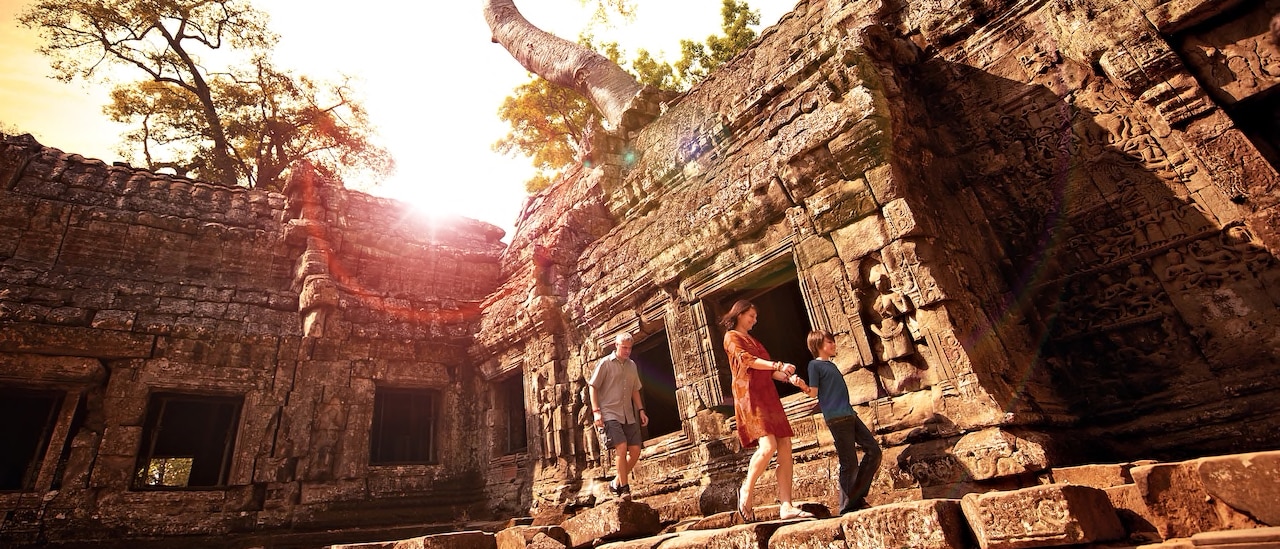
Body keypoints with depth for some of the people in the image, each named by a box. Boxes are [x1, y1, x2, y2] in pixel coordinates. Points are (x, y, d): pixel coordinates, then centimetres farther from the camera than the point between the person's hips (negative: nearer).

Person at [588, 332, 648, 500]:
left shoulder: (632, 365, 14)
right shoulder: (605, 363, -3)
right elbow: (593, 387, -5)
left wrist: (641, 410, 13)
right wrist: (596, 411, -13)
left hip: (629, 415, 6)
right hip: (609, 413, -6)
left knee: (635, 450, 1)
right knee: (621, 447, -18)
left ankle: (616, 483, 18)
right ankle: (624, 488, -4)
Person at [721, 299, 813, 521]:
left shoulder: (753, 340, 29)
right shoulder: (731, 337, 5)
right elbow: (745, 359, -12)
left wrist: (787, 376, 7)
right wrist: (778, 365, -20)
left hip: (768, 395, 8)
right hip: (749, 395, -8)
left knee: (785, 447, -3)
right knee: (768, 446, -21)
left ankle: (786, 506, -4)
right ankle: (746, 491, -1)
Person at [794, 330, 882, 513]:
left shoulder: (832, 364, 22)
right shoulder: (815, 364, -2)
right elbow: (813, 392, -9)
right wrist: (802, 386, -26)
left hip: (850, 415, 9)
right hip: (836, 418, -9)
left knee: (873, 450, 7)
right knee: (850, 463, -6)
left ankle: (857, 497, 16)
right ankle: (847, 507, 7)